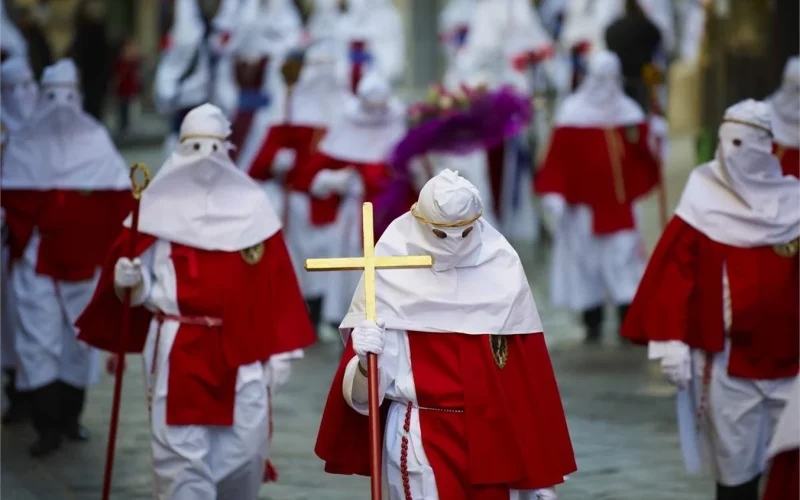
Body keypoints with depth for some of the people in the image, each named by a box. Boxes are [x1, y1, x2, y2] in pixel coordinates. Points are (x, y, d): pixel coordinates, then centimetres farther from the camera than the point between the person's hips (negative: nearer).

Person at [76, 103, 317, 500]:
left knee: (245, 451, 3)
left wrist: (281, 348, 1)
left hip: (241, 354, 2)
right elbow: (141, 284, 2)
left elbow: (275, 281, 4)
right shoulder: (160, 205, 0)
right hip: (178, 352, -2)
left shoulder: (252, 205, 5)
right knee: (182, 454, -4)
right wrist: (129, 278, -22)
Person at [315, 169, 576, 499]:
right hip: (421, 438, -2)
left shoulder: (502, 269, -2)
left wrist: (542, 469, 4)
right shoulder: (391, 273, -8)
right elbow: (365, 389, -5)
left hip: (494, 438, 2)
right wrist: (366, 360, -28)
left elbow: (529, 375, 3)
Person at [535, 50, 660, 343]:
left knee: (625, 256, -6)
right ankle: (592, 324, 12)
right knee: (586, 260, 3)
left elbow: (641, 157, 12)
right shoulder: (573, 112, -2)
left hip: (619, 203, 2)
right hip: (585, 203, -2)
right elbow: (558, 156, -6)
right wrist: (555, 195, -13)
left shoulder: (628, 112, 9)